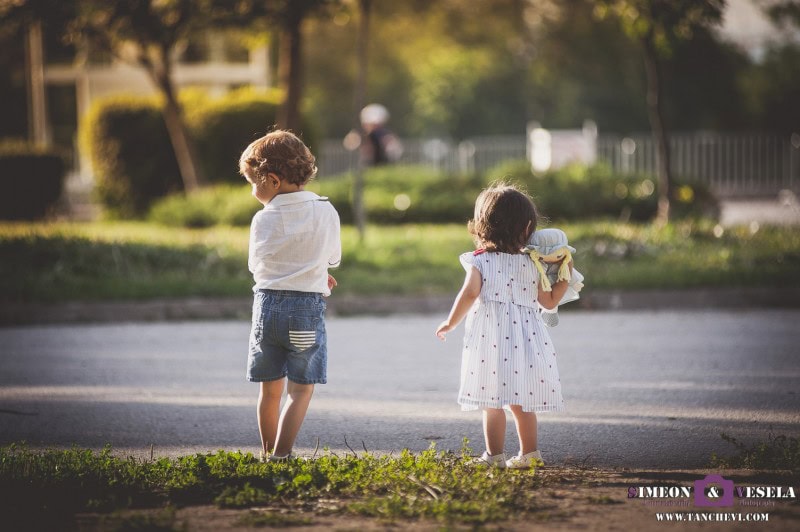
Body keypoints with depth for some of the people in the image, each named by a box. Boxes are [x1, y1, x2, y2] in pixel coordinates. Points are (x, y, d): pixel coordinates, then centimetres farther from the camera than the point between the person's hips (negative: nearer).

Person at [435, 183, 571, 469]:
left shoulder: (480, 260, -2)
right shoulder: (530, 264, 7)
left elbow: (470, 293, -15)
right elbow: (549, 301, 14)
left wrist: (450, 323, -5)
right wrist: (564, 276, 25)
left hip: (490, 337, -4)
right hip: (525, 336, 4)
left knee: (492, 402, 1)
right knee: (521, 402, 13)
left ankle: (494, 455, 2)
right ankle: (529, 453, 16)